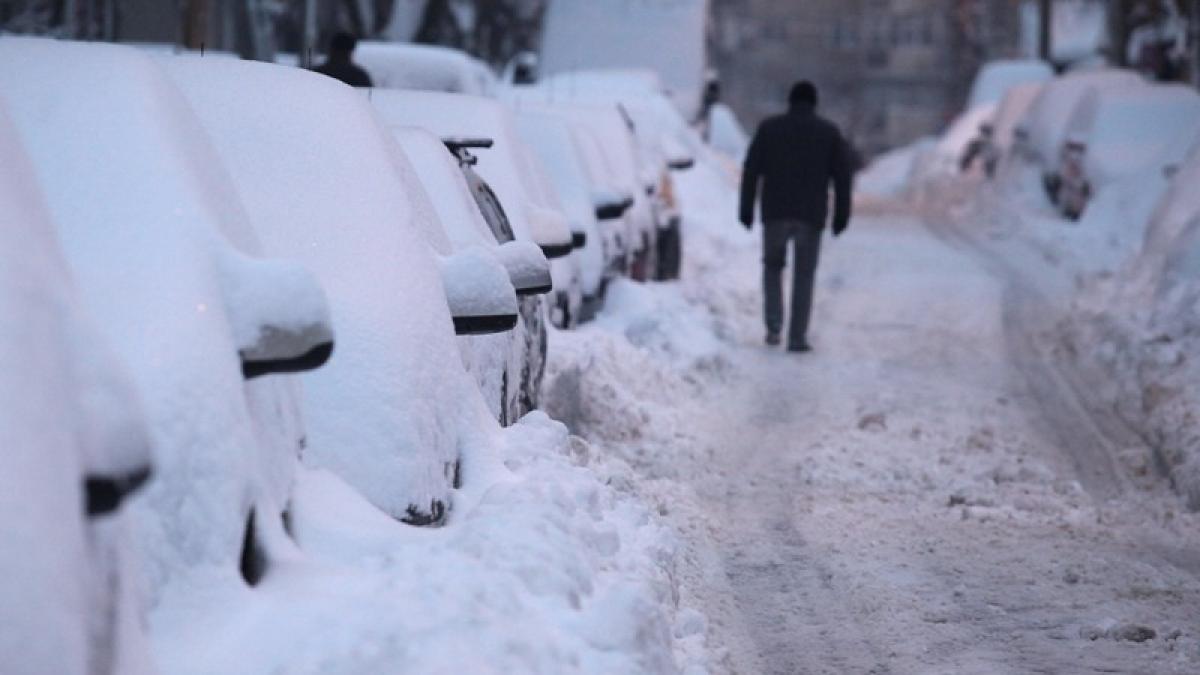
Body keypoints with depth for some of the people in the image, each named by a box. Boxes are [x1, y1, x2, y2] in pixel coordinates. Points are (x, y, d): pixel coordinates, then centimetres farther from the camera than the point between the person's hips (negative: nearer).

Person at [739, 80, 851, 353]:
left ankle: (774, 326, 3)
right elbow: (842, 175, 1)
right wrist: (841, 215, 5)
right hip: (811, 216, 0)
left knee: (773, 266, 19)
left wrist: (746, 209, 2)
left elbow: (751, 170, 0)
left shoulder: (769, 128, 4)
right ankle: (797, 337, 1)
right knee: (804, 277, 6)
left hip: (775, 214, 0)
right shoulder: (829, 132, 4)